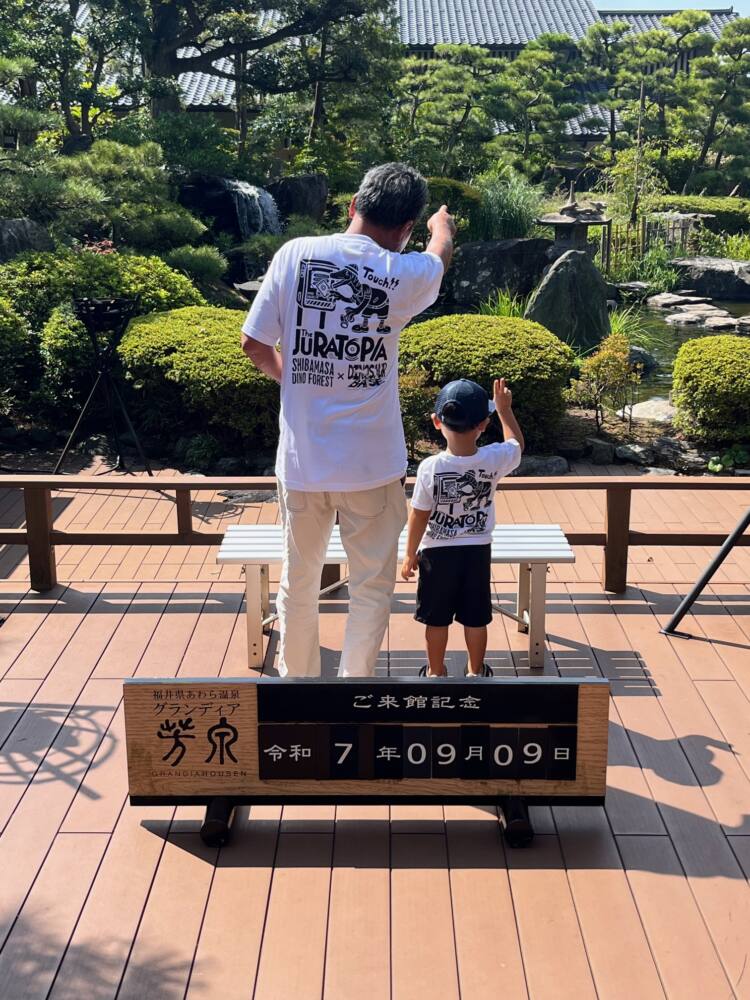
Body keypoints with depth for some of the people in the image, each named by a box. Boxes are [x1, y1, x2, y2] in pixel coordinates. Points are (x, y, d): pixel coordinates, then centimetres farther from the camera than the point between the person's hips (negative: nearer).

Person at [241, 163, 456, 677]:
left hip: (301, 457, 2)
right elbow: (440, 252, 17)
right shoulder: (405, 274, -7)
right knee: (372, 587, 13)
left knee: (299, 580, 19)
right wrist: (442, 225, 41)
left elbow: (255, 343, -2)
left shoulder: (295, 254, -6)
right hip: (371, 464, -2)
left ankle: (297, 682, 34)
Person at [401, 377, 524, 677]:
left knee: (436, 619, 14)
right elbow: (517, 445, 8)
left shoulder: (430, 467, -21)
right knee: (476, 617, 16)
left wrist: (410, 554, 0)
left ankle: (436, 672, 28)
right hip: (478, 551, 2)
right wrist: (505, 410, 17)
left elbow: (419, 516, -12)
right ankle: (475, 672, 30)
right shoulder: (494, 460, -16)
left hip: (437, 552, -1)